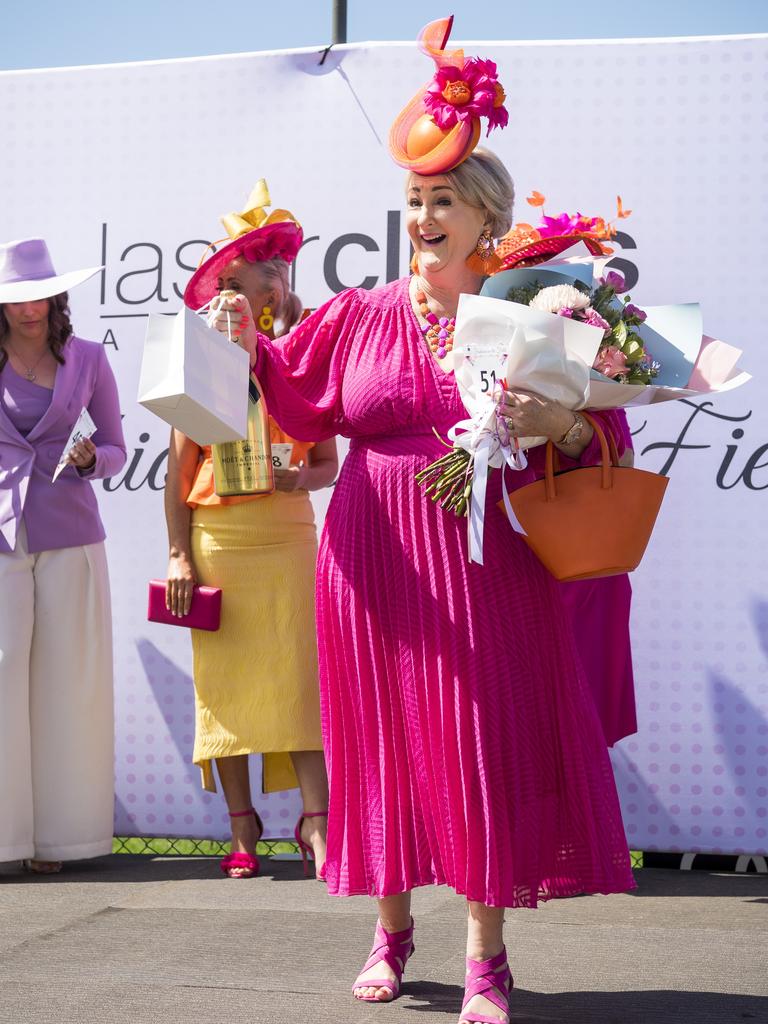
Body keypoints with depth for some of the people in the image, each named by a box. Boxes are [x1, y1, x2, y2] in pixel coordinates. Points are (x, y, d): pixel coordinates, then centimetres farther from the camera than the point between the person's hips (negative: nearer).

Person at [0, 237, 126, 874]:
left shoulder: (88, 359, 5)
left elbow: (117, 450, 10)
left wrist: (90, 459, -9)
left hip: (68, 536, 1)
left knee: (66, 681, 0)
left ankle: (54, 833, 7)